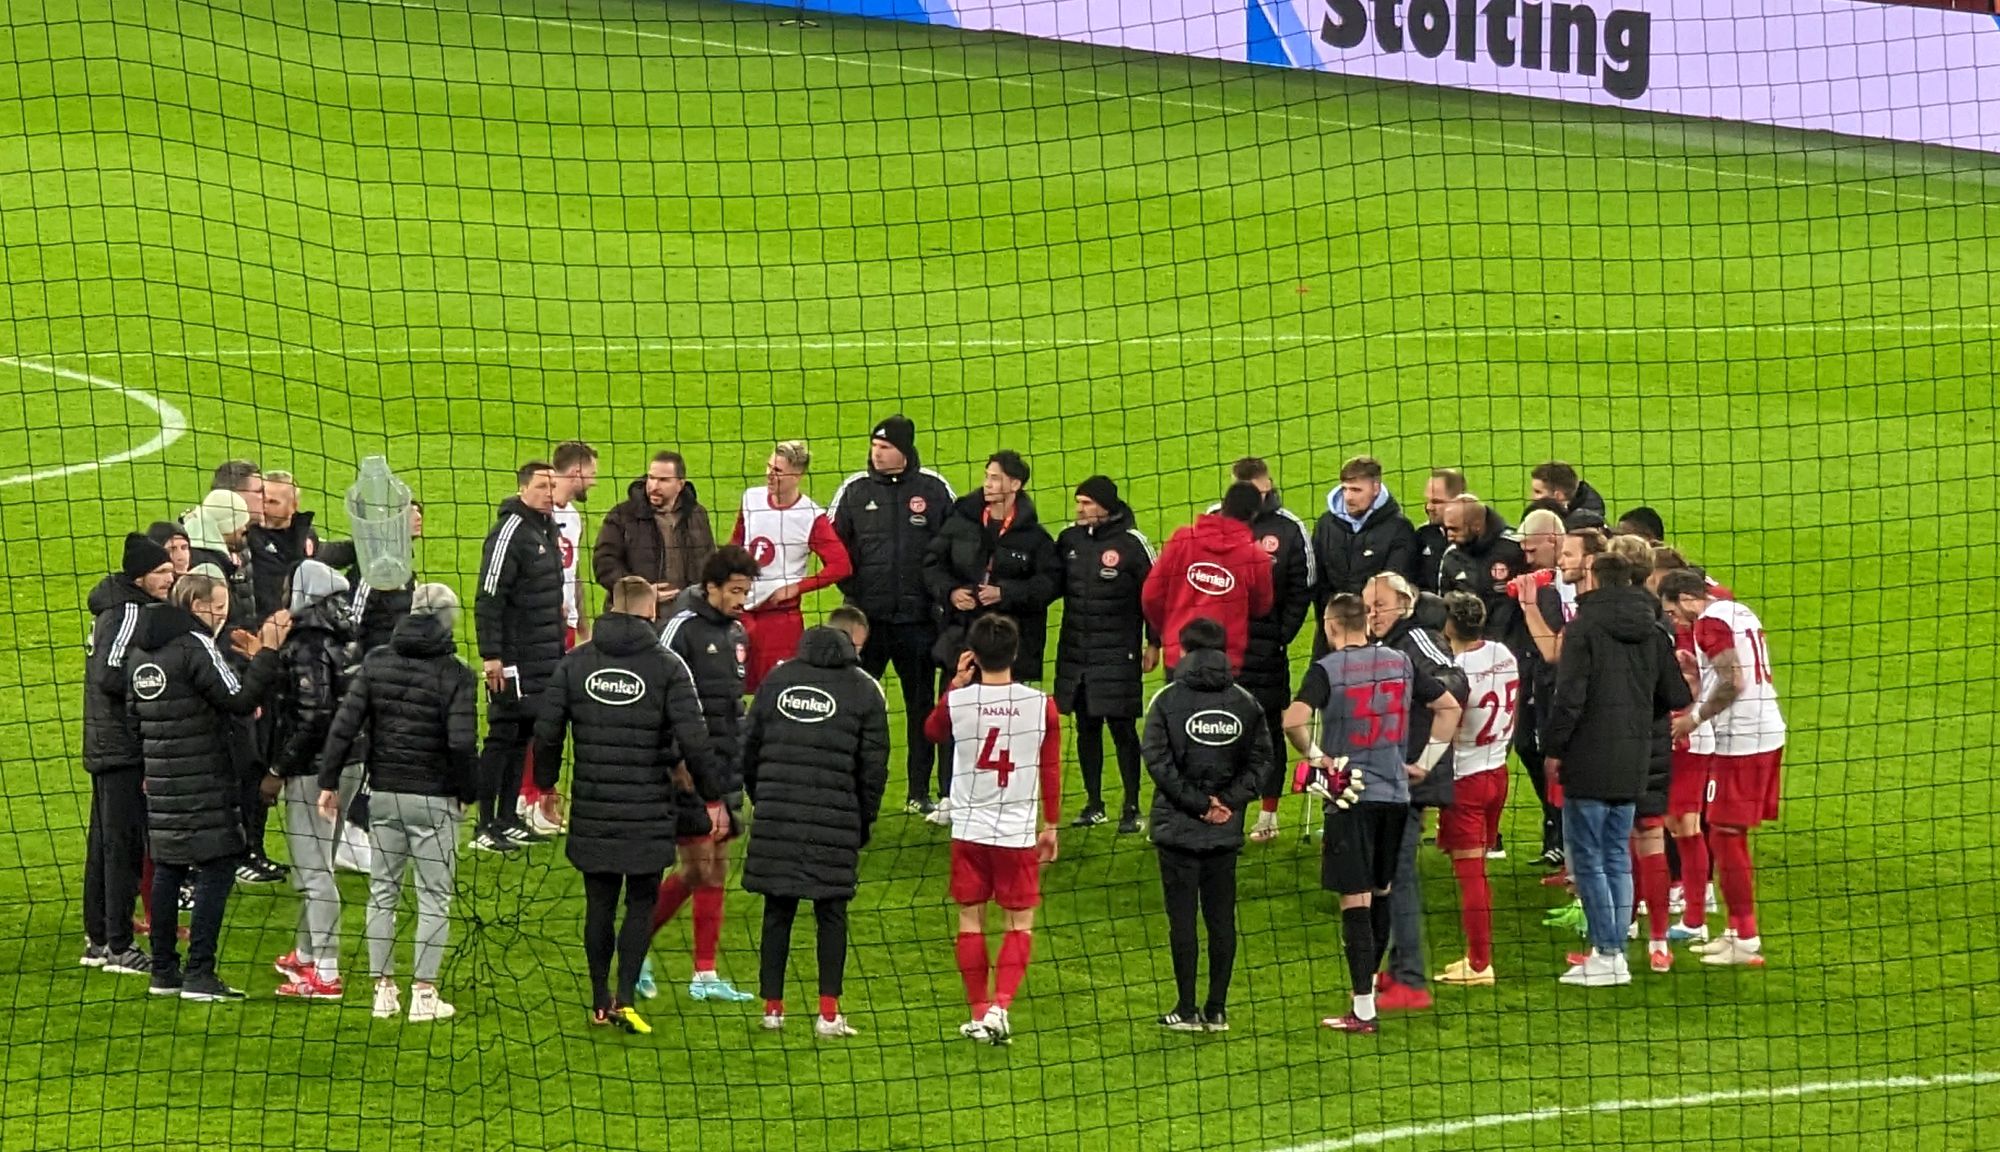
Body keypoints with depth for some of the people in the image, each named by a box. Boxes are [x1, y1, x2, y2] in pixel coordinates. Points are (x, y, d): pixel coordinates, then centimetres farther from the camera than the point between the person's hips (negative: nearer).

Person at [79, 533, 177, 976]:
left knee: (104, 843, 14)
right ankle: (118, 948, -5)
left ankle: (98, 940, 21)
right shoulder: (129, 614, -16)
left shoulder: (115, 609, 14)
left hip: (105, 745, 10)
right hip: (123, 748, -10)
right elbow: (111, 675, -26)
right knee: (125, 844, -6)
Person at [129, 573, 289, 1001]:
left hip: (161, 776, 8)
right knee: (216, 867, -5)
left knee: (167, 868, 13)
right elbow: (241, 700, -19)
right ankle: (199, 975, -9)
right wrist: (267, 653, -14)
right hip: (204, 780, -8)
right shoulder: (195, 646, -14)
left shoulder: (140, 649, 11)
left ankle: (163, 972, 16)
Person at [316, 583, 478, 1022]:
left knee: (382, 893, 13)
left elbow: (345, 724, -3)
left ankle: (383, 990, 15)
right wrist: (468, 792, -2)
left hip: (383, 793, 4)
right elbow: (462, 743, -17)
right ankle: (424, 995, 2)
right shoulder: (454, 675, -11)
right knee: (433, 897, 3)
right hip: (434, 798, -4)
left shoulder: (376, 662, 0)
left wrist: (329, 781, 3)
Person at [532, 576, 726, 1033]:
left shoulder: (576, 662, 2)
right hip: (648, 813, -3)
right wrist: (712, 798, -2)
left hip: (592, 810, 3)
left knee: (599, 904, 12)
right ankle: (626, 999, -5)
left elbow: (546, 731, 3)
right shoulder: (667, 665, -6)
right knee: (641, 901, 6)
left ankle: (600, 1002, 17)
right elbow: (693, 739, -12)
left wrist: (545, 785, 18)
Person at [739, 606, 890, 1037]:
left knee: (778, 911, 9)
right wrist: (864, 821, 11)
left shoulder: (777, 678, 9)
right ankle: (828, 1013, 1)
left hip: (776, 817, 2)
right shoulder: (865, 690, 0)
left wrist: (760, 799, 22)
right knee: (831, 913, 4)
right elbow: (873, 765, 0)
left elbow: (749, 745, 11)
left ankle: (772, 1006, 12)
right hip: (835, 820, -2)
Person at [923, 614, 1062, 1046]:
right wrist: (1050, 824, 12)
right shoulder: (1040, 705, -7)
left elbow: (932, 731, 16)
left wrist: (956, 684, 18)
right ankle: (1001, 1006, -9)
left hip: (968, 828, 1)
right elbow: (1051, 768, 2)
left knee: (971, 920, 11)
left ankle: (978, 1014, 13)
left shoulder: (957, 702, -8)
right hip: (1018, 832, -1)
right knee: (1020, 924, 8)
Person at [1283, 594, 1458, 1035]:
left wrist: (1315, 757, -7)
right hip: (1395, 793, 5)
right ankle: (1369, 979, 31)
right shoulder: (1400, 663, 7)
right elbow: (1449, 707, 13)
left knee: (1355, 899, -3)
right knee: (1381, 892, 19)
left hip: (1350, 796, -5)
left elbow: (1294, 720, -24)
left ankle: (1363, 1010, -5)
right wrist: (1426, 762, 16)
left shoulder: (1327, 669, -9)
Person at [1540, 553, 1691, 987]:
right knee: (1618, 857, 14)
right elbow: (1675, 697, 10)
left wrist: (1554, 748, -6)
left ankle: (1605, 952, -4)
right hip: (1633, 761, 6)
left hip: (1589, 760, -6)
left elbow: (1569, 696, -16)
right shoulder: (1654, 631, 8)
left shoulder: (1584, 627, -11)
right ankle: (1616, 950, 13)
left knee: (1587, 859, 0)